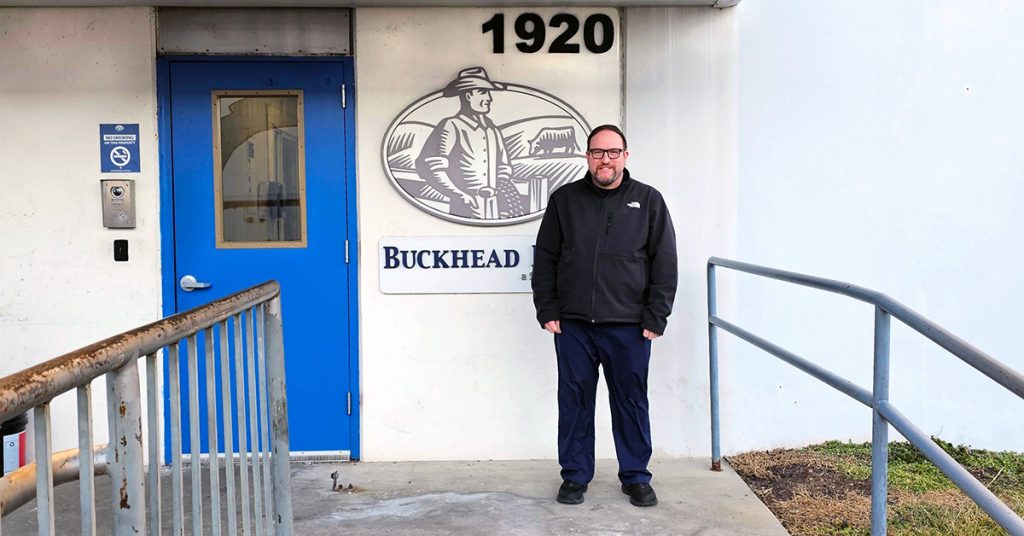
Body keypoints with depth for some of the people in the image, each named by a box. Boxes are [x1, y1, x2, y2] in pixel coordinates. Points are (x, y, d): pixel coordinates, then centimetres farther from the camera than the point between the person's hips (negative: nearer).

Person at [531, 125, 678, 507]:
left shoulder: (648, 201, 4)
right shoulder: (564, 199, 7)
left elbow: (665, 264, 3)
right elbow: (545, 259, 8)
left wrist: (655, 318, -3)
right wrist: (548, 311, 1)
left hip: (628, 326, -1)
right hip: (573, 324, 1)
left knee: (631, 403, 8)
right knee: (574, 401, 8)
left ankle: (636, 477, 22)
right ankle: (575, 476, 21)